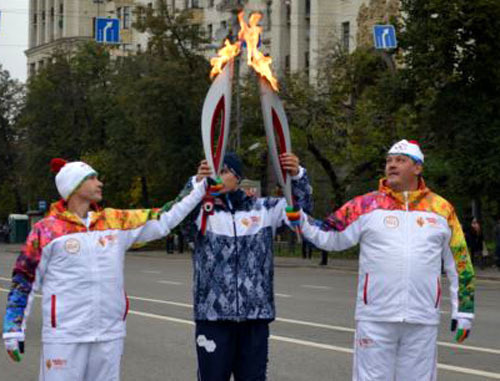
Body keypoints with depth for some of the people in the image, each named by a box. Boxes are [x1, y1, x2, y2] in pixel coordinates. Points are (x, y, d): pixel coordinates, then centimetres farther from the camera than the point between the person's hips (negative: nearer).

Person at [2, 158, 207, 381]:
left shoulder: (116, 221, 9)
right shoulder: (46, 230, -3)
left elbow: (164, 220, 11)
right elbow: (23, 282, 1)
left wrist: (201, 187, 7)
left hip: (110, 335, 5)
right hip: (64, 336, -5)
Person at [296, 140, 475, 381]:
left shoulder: (442, 209, 7)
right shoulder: (367, 206, 3)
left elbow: (459, 263, 12)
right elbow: (328, 237, 2)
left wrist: (464, 309, 10)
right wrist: (297, 216, -13)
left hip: (422, 320, 1)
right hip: (375, 318, -1)